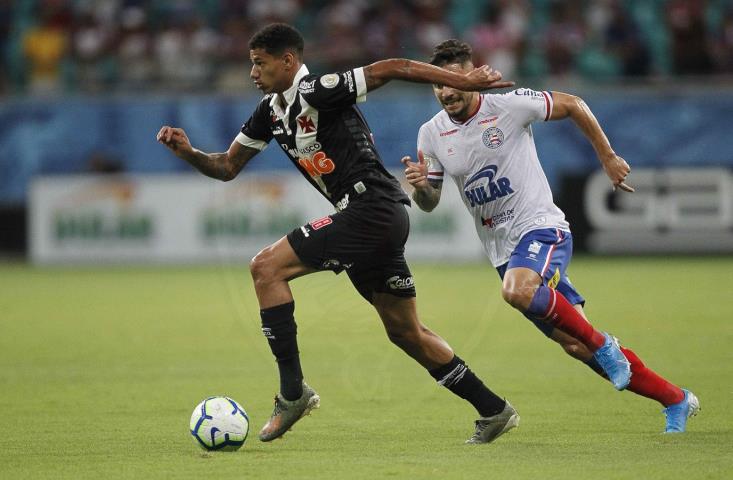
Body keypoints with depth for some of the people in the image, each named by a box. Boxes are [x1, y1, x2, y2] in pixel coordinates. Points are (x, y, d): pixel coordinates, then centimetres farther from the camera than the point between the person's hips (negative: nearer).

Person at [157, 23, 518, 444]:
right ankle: (494, 410, 22)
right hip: (382, 220, 10)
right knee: (405, 332, 15)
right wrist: (188, 152, 1)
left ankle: (293, 391, -13)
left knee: (267, 267, -12)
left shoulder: (317, 92, -13)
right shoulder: (270, 112, 14)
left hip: (372, 210, -10)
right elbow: (227, 167, 20)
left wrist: (463, 82, -20)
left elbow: (391, 68, -17)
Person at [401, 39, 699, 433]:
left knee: (518, 290, -38)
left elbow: (573, 105, 3)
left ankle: (603, 345, -14)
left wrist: (608, 157, 5)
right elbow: (429, 202, 9)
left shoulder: (509, 105, -10)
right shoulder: (431, 134, 3)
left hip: (541, 227, -5)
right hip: (501, 249, 5)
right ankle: (676, 401, 14)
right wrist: (419, 185, -14)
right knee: (576, 347, 0)